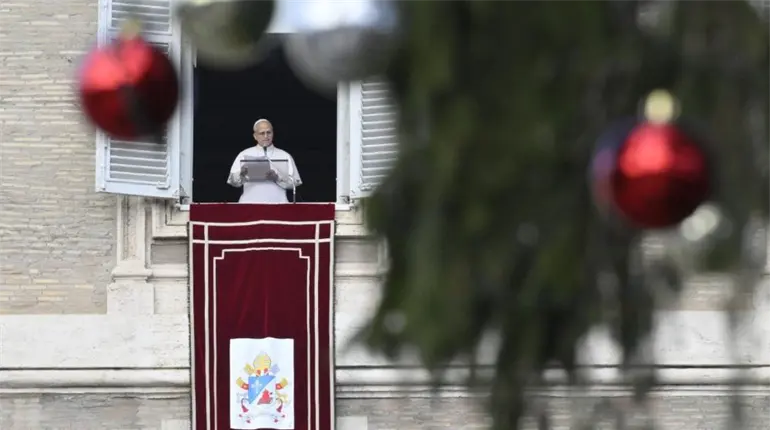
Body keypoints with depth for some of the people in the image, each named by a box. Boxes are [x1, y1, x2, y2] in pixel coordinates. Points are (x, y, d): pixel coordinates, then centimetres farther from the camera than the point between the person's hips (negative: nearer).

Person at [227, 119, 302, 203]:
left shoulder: (284, 156, 13)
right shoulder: (244, 155, 13)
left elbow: (295, 182, 5)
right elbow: (233, 180, 6)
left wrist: (277, 177, -11)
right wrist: (241, 175, -15)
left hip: (277, 203, 1)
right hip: (250, 202, -1)